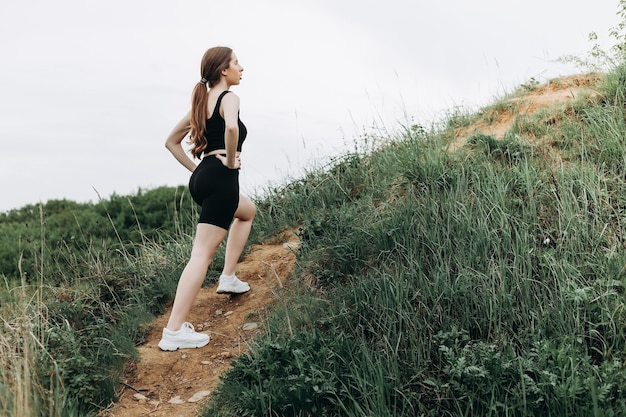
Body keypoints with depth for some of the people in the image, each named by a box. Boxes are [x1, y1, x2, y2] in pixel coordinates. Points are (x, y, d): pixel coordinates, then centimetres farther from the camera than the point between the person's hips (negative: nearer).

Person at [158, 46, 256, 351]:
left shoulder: (202, 101, 19)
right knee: (202, 253, -11)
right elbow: (231, 127, -30)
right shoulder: (229, 98, -5)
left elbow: (172, 141, 24)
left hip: (202, 177, 9)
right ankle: (174, 331, -13)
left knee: (248, 212, 34)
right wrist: (231, 161, -15)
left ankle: (228, 278, 28)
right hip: (221, 179, -9)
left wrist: (195, 168, 18)